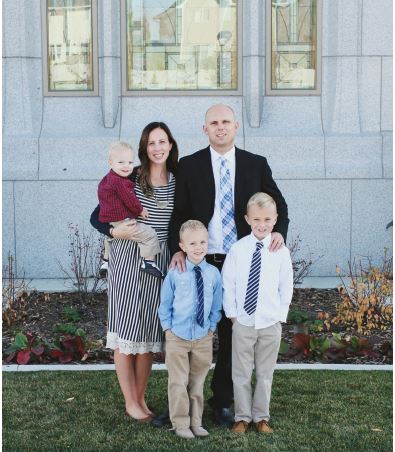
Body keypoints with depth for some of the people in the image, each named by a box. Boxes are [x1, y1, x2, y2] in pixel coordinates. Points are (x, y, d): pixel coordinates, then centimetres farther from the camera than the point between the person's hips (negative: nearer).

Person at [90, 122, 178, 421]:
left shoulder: (178, 181, 6)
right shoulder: (130, 178, -4)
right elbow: (97, 217, -2)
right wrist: (114, 231, -19)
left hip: (161, 262, 3)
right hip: (128, 260, -3)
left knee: (149, 331, 9)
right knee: (126, 329, 1)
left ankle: (141, 398, 22)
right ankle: (130, 403, 14)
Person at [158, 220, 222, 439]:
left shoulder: (213, 273, -4)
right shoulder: (175, 274, -10)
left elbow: (216, 306, 6)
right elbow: (165, 304, 0)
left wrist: (211, 327, 3)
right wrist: (167, 328, -3)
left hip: (203, 338, 2)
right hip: (177, 338, -2)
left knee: (197, 382, 13)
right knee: (179, 382, 4)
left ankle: (196, 422, 25)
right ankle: (181, 424, 16)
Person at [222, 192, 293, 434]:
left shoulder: (281, 251, -4)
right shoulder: (237, 249, -6)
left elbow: (286, 287, 2)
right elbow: (228, 284, 0)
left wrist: (280, 315, -1)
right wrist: (232, 312, -2)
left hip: (271, 323, 1)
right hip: (243, 322, 0)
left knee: (265, 373, 12)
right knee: (241, 373, 9)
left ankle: (261, 417, 26)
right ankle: (242, 416, 23)